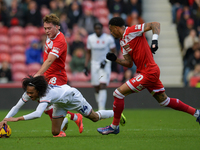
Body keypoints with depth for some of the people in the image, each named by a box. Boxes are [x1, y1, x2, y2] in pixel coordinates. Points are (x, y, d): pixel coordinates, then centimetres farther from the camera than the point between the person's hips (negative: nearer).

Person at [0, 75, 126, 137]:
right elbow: (16, 107, -21)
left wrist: (18, 119, -63)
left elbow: (37, 114, -61)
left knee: (95, 117, 13)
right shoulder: (29, 93, -27)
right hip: (60, 103, 6)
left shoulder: (46, 95, -47)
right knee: (56, 132, 8)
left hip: (72, 96, -6)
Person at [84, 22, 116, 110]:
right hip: (94, 64, 4)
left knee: (102, 86, -15)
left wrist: (106, 61, -15)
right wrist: (86, 66, 8)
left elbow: (113, 52, -1)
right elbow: (88, 53, 13)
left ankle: (101, 109, -20)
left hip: (105, 65, -4)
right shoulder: (90, 38, 4)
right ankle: (100, 106, 17)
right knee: (96, 88, 3)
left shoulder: (109, 38, -6)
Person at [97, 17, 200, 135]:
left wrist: (154, 40, -23)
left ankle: (114, 127, 3)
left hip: (149, 72, -10)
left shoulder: (131, 31, -10)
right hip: (152, 72, 10)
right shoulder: (123, 42, 16)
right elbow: (129, 63, 16)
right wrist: (115, 59, 4)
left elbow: (155, 24, -12)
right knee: (164, 101, 17)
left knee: (118, 93, -8)